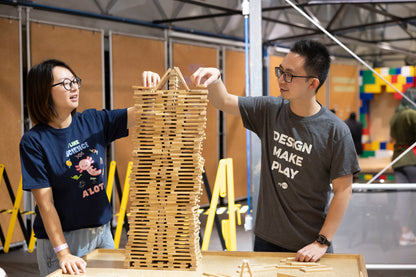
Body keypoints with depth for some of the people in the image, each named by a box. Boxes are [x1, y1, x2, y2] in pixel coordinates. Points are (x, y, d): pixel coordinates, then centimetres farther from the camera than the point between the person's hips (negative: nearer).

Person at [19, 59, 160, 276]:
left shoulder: (94, 121, 0)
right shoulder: (34, 141, -13)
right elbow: (45, 203, -16)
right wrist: (63, 253, -21)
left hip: (102, 232, 5)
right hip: (63, 237, -5)